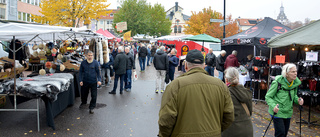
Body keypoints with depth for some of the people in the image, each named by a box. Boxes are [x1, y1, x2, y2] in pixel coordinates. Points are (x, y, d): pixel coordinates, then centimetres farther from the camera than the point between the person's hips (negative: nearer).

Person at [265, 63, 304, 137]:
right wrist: (273, 106, -32)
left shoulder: (295, 82, -2)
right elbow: (268, 97, -14)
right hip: (277, 112, -6)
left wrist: (298, 100, -8)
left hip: (288, 112, 6)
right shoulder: (277, 82, -19)